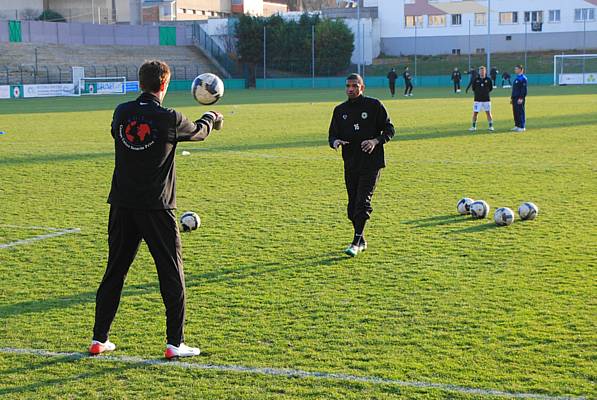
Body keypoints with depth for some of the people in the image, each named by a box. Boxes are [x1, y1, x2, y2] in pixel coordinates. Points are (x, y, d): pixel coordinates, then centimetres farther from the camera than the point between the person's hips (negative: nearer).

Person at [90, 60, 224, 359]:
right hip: (156, 208, -4)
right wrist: (212, 118, 31)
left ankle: (99, 339, 19)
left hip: (122, 205, 5)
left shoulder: (121, 113, 1)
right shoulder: (169, 119, -11)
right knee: (171, 273, 5)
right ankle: (175, 343, 6)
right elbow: (199, 131, 8)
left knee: (114, 270, 14)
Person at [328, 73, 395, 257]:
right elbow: (332, 134, 14)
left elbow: (389, 129, 2)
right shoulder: (340, 110, 11)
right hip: (350, 164, 5)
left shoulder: (373, 105, -1)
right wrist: (335, 142, -10)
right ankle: (361, 242, 21)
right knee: (352, 205, 7)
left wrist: (376, 140, -16)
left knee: (363, 202, -13)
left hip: (371, 163, -5)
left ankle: (356, 243, -13)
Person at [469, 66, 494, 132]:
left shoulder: (488, 80, 0)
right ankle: (474, 127, 13)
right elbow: (473, 88, 10)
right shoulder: (476, 80, 0)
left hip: (486, 99, 0)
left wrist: (486, 92, 4)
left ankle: (491, 126, 12)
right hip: (477, 99, 0)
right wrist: (477, 93, 5)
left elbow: (491, 88, 12)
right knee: (475, 113, 0)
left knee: (488, 113, 2)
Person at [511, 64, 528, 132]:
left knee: (520, 112, -6)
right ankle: (517, 125, 17)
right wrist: (512, 98, 20)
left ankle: (522, 127, -3)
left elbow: (524, 89, -16)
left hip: (520, 99, -9)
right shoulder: (516, 78, 18)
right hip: (515, 98, 9)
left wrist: (521, 98, -22)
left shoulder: (523, 78, -10)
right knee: (515, 112, 10)